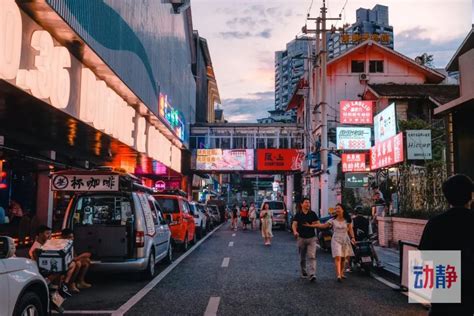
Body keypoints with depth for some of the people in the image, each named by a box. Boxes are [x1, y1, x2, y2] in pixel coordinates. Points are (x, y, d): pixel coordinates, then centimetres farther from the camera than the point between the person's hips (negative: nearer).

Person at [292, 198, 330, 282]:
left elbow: (318, 224, 3)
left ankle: (312, 274, -18)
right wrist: (295, 231, -26)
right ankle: (303, 272, 32)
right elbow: (294, 225, -7)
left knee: (312, 256, -12)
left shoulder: (313, 214, 4)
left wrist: (326, 225, -17)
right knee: (302, 257, 12)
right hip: (301, 238, 0)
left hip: (311, 238, 0)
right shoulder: (298, 215, 1)